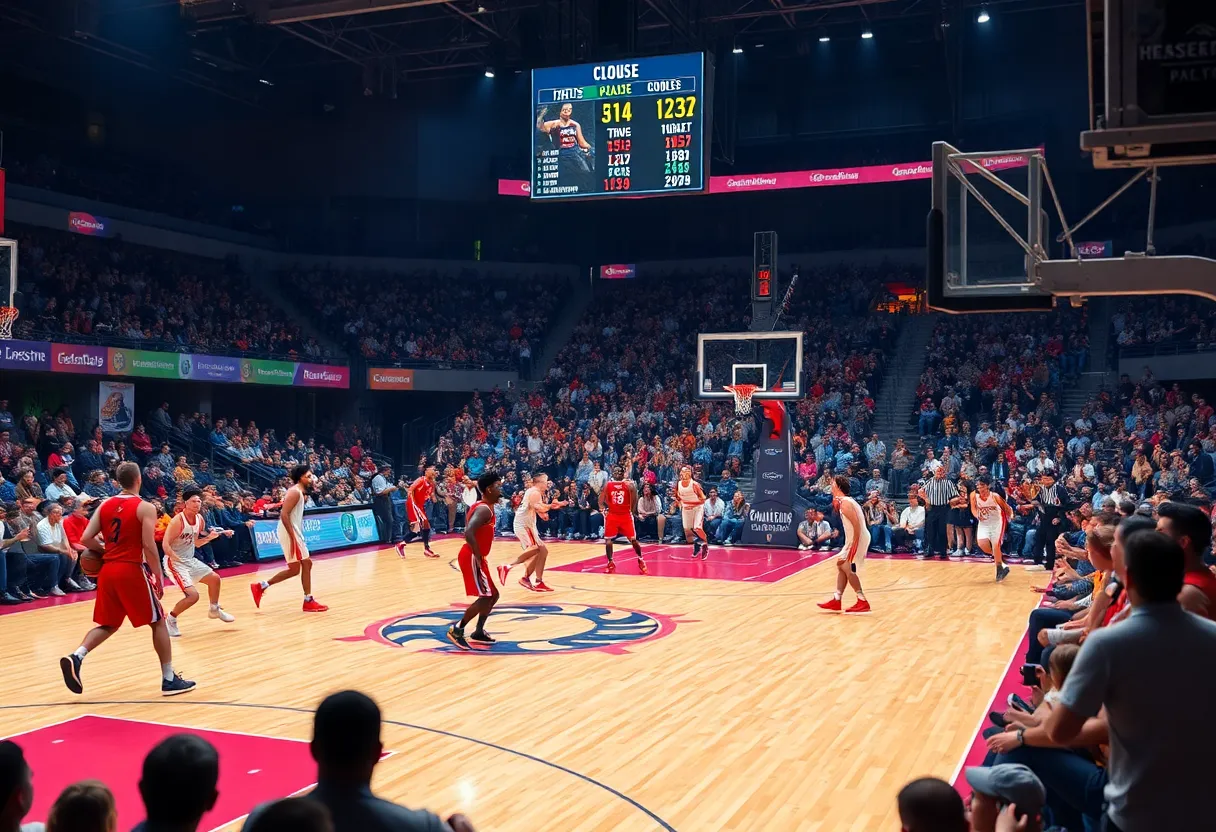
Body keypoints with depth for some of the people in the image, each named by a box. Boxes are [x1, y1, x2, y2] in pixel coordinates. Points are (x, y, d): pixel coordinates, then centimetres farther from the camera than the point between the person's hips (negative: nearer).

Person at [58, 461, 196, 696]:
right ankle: (169, 679, 8)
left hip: (108, 570, 6)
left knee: (108, 624, 19)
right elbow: (149, 547, -15)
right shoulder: (145, 508, -8)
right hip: (132, 570, -6)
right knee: (158, 622, 6)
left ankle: (76, 657, -6)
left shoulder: (105, 505, 8)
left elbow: (86, 539, 3)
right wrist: (159, 577, -7)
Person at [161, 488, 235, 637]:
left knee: (214, 578, 15)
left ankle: (214, 610, 36)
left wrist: (210, 537, 0)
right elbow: (166, 544, -23)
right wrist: (178, 560, -25)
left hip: (190, 560, 9)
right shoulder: (178, 520, -21)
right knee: (193, 595, -18)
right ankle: (170, 619, 4)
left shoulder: (199, 519, 4)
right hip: (175, 562, -9)